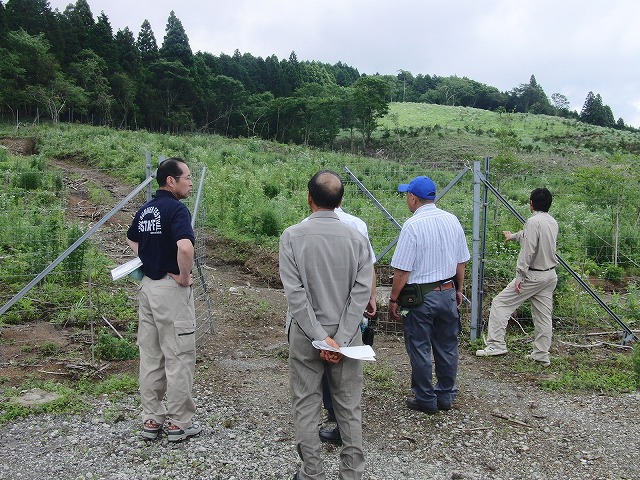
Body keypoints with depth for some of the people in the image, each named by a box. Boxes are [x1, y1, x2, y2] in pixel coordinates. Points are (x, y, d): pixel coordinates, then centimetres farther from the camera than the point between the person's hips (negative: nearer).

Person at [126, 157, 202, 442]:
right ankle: (179, 423, 12)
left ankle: (151, 419, 23)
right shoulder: (176, 208, -17)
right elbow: (185, 246, -34)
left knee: (150, 355, 13)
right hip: (172, 289, -8)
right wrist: (184, 277, -18)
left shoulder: (145, 209, 10)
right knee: (179, 357, 2)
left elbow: (131, 240, 27)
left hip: (147, 285, 9)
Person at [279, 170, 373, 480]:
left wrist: (320, 338, -11)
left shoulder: (292, 236, -9)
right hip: (346, 333, 2)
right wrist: (340, 339, -10)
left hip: (305, 334, -1)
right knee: (349, 407, 12)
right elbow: (362, 291, -10)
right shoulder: (357, 238, -5)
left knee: (306, 407, 11)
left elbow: (295, 293, -14)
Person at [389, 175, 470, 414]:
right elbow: (461, 262, 10)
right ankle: (446, 396, 29)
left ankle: (425, 400, 18)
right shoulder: (452, 220, 3)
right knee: (447, 346, 16)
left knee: (420, 349, 7)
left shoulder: (413, 225, -17)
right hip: (448, 292, 6)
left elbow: (402, 270, -17)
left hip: (421, 296, -6)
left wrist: (393, 300, -7)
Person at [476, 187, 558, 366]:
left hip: (533, 275, -8)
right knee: (543, 316, 12)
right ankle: (541, 355, 18)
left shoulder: (533, 221, -16)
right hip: (550, 275, 8)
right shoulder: (553, 222, 10)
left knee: (500, 303, -2)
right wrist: (513, 236, 45)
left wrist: (520, 276, -19)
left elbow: (527, 251, -22)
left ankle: (496, 345, -4)